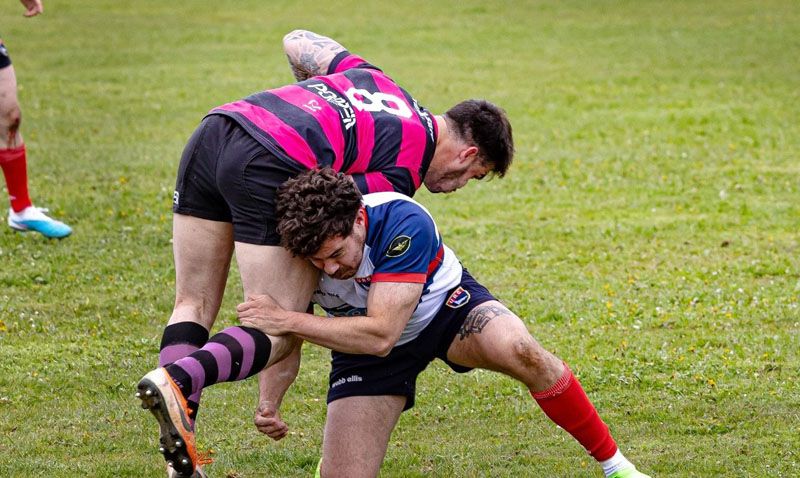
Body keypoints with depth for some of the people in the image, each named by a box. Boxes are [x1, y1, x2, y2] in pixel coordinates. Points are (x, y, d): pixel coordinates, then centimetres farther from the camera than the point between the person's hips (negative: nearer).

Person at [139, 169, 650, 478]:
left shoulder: (405, 223, -37)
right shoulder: (303, 247, -23)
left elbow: (380, 334, -38)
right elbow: (288, 331, -2)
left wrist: (288, 319, -40)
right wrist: (270, 401, -14)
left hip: (445, 307, -2)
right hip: (362, 341, 2)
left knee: (520, 351, -34)